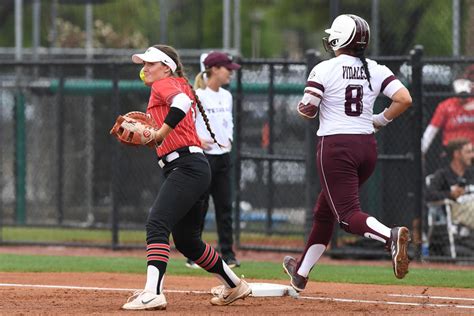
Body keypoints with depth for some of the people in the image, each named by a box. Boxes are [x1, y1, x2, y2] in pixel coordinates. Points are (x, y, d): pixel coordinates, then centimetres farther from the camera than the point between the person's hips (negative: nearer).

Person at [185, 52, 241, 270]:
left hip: (223, 156, 7)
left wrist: (229, 139, 9)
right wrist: (196, 139, -20)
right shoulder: (197, 96, -12)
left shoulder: (226, 96, 11)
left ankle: (227, 253, 9)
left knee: (225, 206, 5)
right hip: (203, 156, -7)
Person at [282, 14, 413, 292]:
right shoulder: (376, 70, 4)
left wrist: (304, 106, 15)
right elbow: (404, 99, -6)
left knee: (348, 214, -10)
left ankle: (390, 236, -41)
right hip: (367, 148, 6)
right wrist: (381, 120, 9)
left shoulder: (324, 70, -7)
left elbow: (306, 111, -9)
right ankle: (301, 274, 32)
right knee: (325, 210, 20)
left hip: (336, 147, -6)